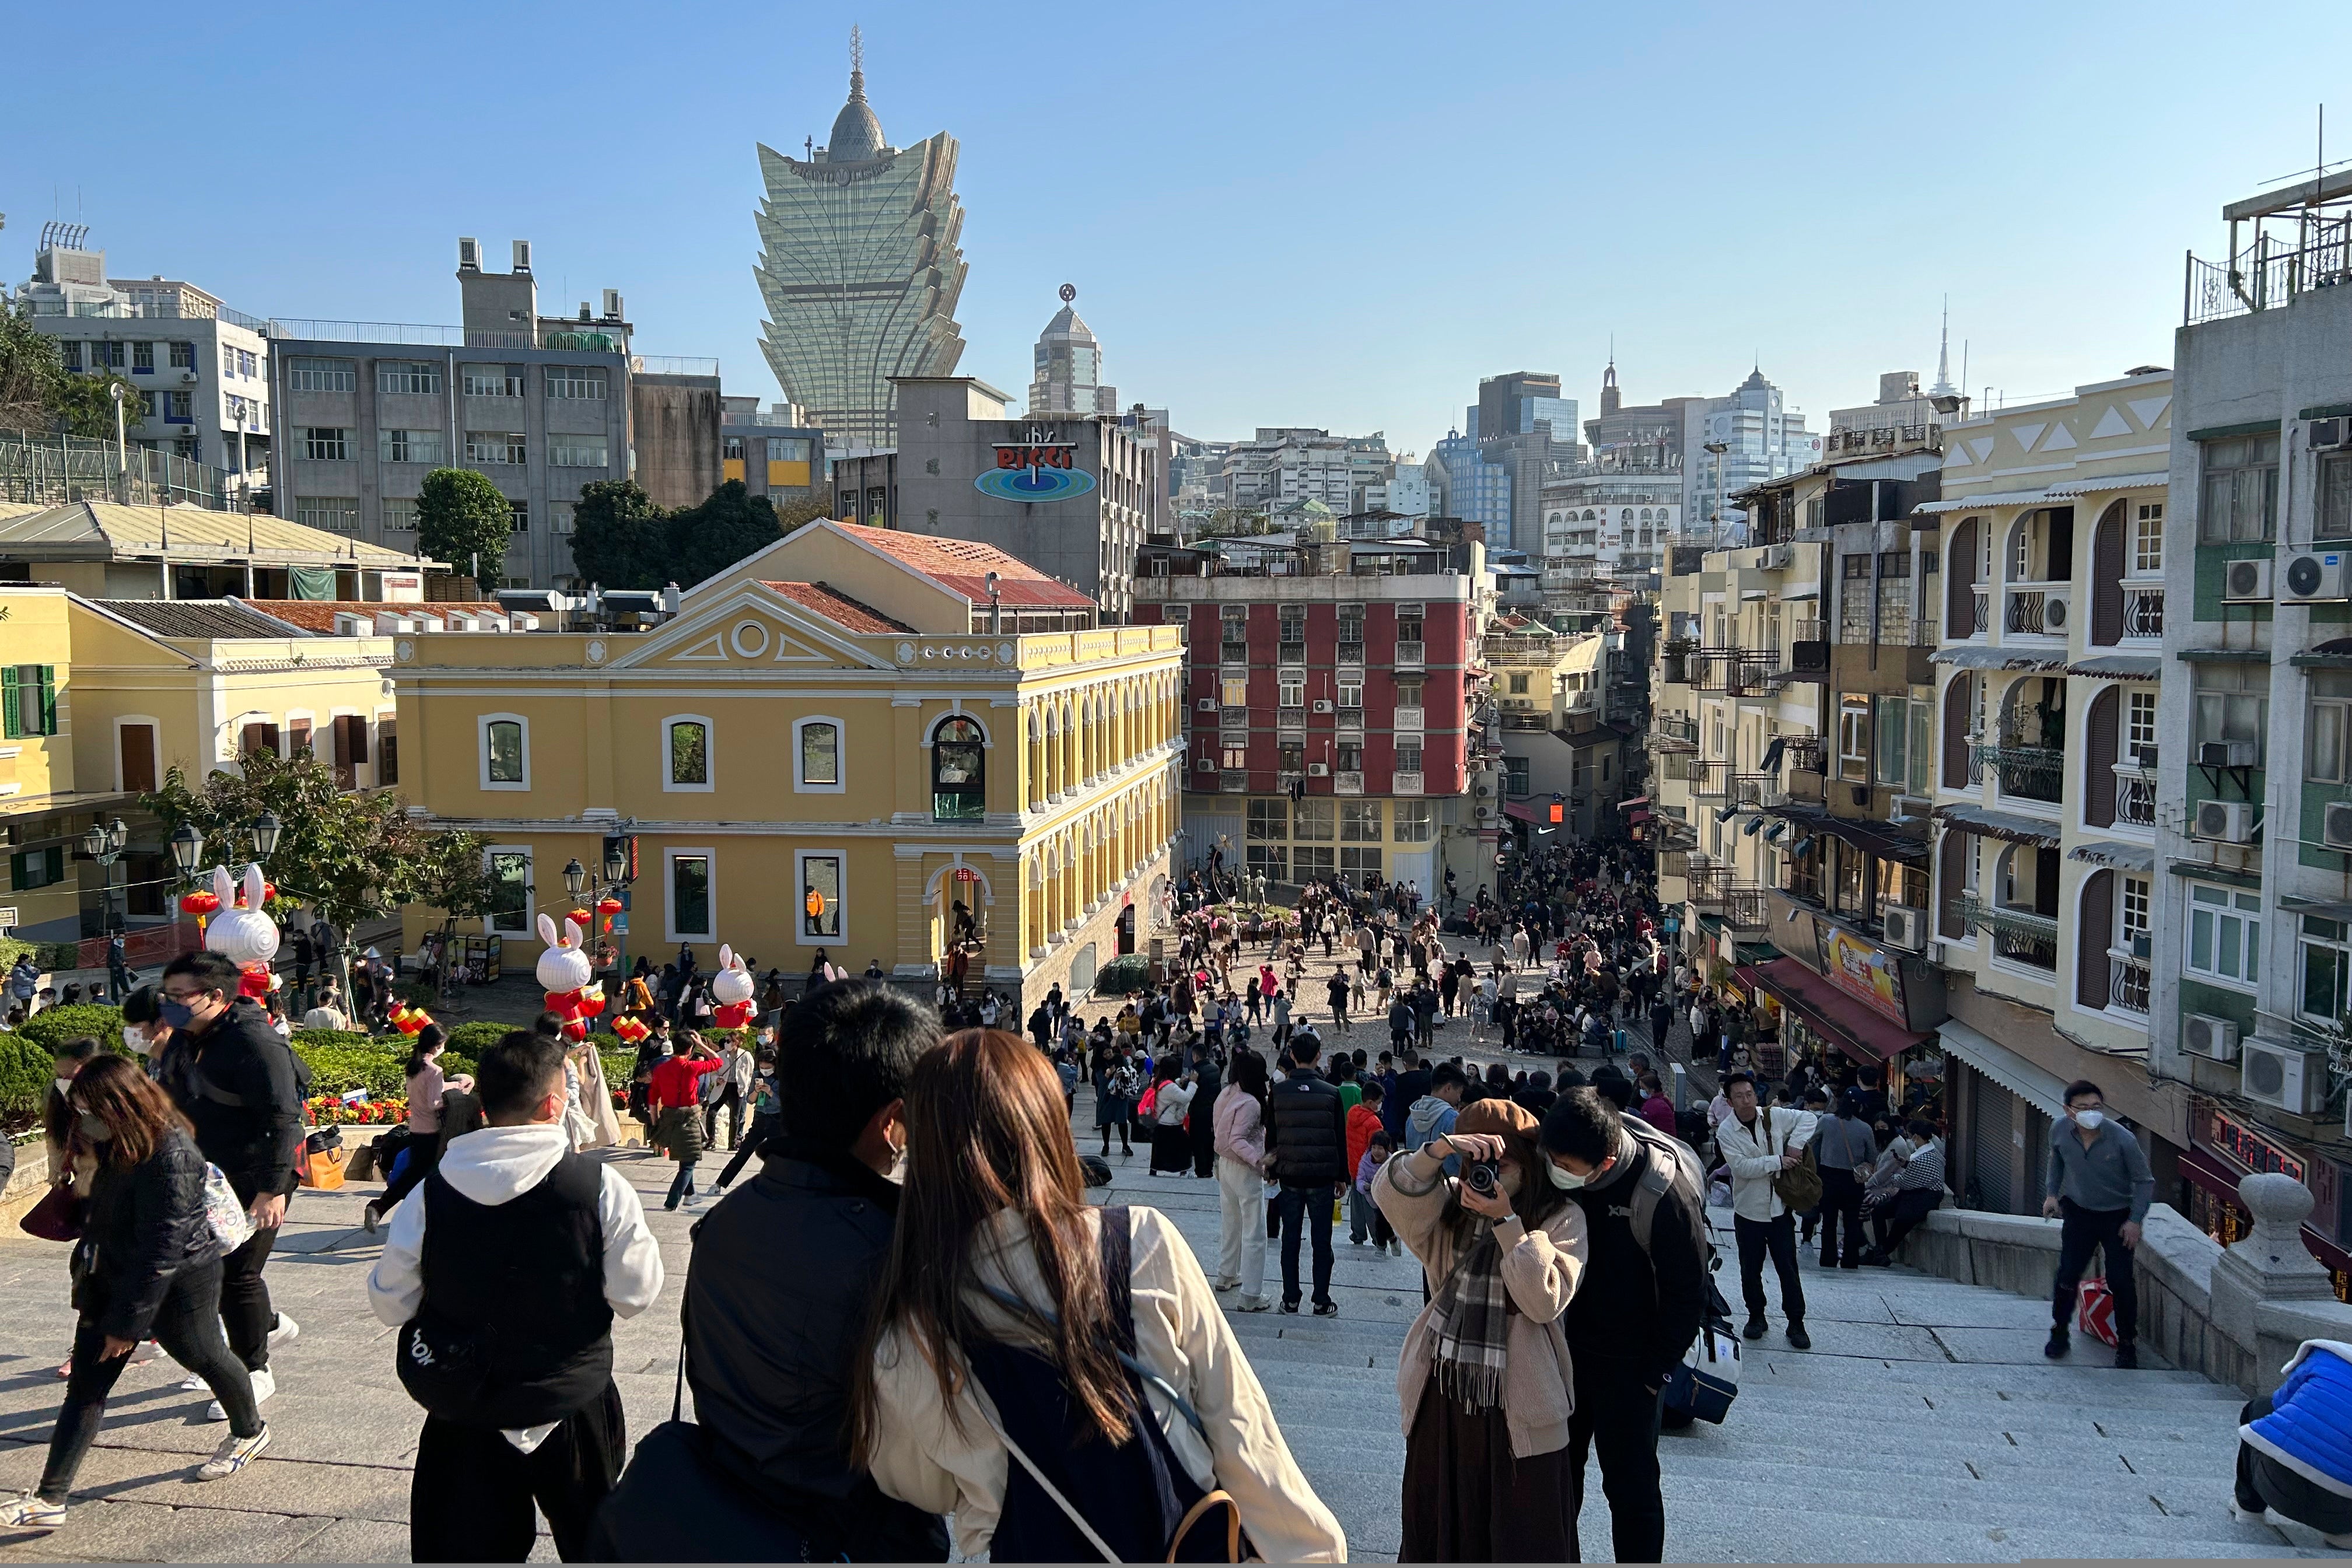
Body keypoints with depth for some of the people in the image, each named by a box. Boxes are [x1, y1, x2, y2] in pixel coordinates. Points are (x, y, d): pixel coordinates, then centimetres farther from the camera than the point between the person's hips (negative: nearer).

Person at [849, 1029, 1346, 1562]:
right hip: (1187, 1542, 1)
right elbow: (1236, 1422, -12)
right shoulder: (1144, 1245, -19)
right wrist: (1314, 1544, 1)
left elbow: (921, 1490, 2)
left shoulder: (902, 1345, -16)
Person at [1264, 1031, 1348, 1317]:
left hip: (1289, 1176, 1)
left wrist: (1273, 1171, 14)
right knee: (1321, 1240, 7)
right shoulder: (1330, 1093, -7)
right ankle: (1322, 1302, 11)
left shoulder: (1277, 1092, -3)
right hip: (1322, 1176, -1)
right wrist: (1342, 1176, 9)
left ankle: (1290, 1299, 15)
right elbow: (1340, 1138, -1)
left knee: (1290, 1239, 10)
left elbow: (1270, 1135, 3)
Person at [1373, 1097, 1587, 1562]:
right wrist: (1437, 1150, -28)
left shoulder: (1562, 1218, -6)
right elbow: (1391, 1195, -14)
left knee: (1525, 1542, 6)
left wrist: (1507, 1222, -20)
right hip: (1442, 1398, 4)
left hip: (1517, 1409, -4)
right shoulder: (1451, 1206, 3)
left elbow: (1545, 1300, -17)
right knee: (1435, 1532, 19)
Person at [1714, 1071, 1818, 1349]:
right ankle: (1756, 1316, 30)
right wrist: (1778, 1161, -20)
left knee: (1788, 1268, 6)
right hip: (1748, 1211, -1)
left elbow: (1808, 1118, 3)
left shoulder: (1775, 1117, -5)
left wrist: (1795, 1144, -10)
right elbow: (1741, 1166, -20)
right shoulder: (1726, 1131, -11)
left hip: (1780, 1208, 1)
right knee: (1751, 1269, 12)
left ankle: (1796, 1323, 18)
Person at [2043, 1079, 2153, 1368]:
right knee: (2067, 1274, -2)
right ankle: (2059, 1332, 18)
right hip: (2078, 1212, 2)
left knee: (2121, 1280, -3)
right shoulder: (2059, 1133, -14)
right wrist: (2052, 1193, 6)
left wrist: (2135, 1220, -13)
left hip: (2117, 1216, -2)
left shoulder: (2123, 1140, -24)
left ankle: (2127, 1343, 17)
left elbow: (2145, 1181, -10)